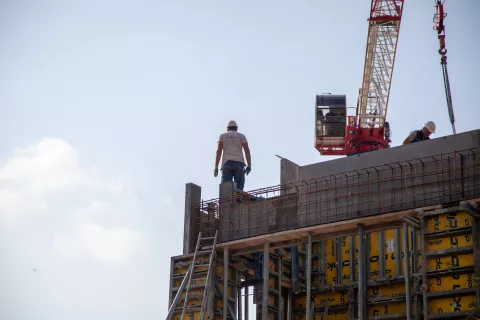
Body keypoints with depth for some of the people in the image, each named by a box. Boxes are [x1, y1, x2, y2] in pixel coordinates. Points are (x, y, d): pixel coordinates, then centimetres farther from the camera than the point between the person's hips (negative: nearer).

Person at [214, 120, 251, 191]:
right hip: (239, 164, 0)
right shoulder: (241, 136, 16)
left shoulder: (222, 136, 17)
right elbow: (247, 151, 2)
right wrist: (249, 165, -2)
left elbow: (218, 152, 5)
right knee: (239, 190, -5)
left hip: (227, 164, 0)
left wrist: (216, 167, 1)